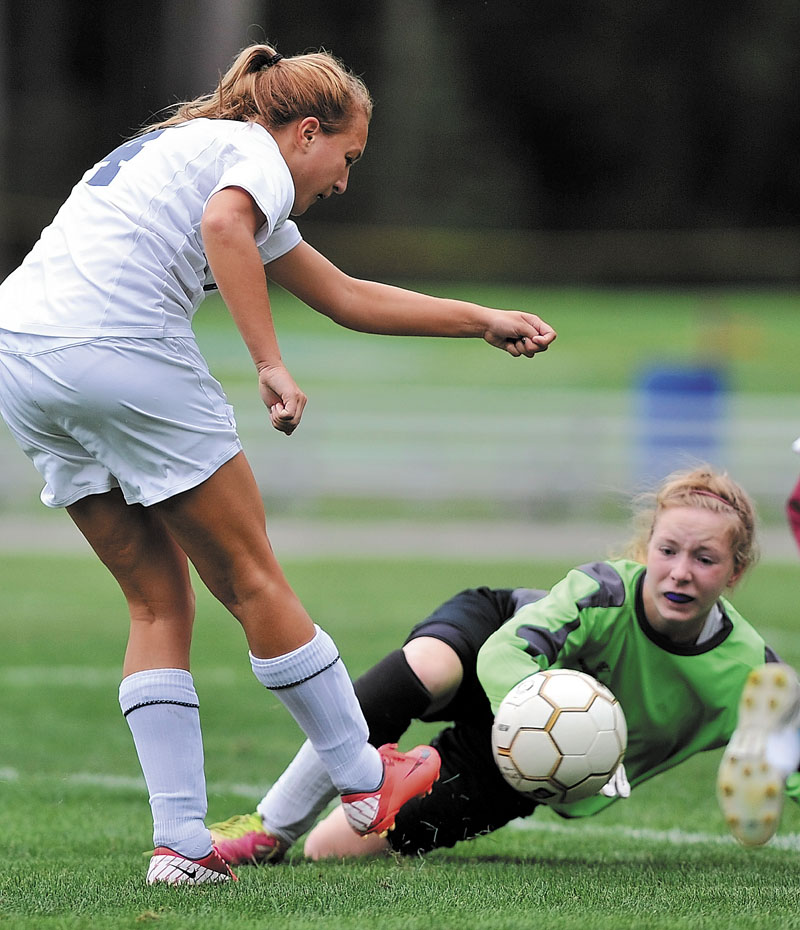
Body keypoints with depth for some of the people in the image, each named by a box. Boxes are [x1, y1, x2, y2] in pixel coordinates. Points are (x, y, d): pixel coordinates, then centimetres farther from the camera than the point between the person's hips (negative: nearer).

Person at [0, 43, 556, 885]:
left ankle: (180, 840, 7)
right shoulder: (258, 156, 5)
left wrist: (482, 321, 42)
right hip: (120, 349, -9)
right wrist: (271, 366, -21)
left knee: (158, 601, 13)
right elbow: (223, 224, -23)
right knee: (250, 578, 6)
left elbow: (347, 297, 38)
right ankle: (363, 778, 19)